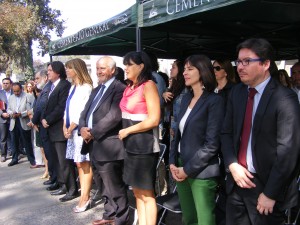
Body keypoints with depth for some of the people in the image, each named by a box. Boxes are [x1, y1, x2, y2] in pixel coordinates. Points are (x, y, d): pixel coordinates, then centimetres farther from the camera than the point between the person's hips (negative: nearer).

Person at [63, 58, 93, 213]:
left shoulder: (86, 87, -10)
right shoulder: (73, 87, 17)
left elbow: (83, 111, -15)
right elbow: (68, 108, 16)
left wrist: (71, 128, -10)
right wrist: (65, 127, 3)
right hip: (71, 130, 9)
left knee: (85, 164, -3)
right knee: (79, 164, 10)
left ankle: (85, 198, 3)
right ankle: (84, 195, 16)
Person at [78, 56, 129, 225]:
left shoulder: (119, 89, -12)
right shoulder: (97, 90, 18)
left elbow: (113, 116, -21)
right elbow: (86, 112, 16)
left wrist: (92, 132, -15)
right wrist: (83, 127, -5)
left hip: (108, 145, -9)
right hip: (95, 145, 9)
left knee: (115, 186, 1)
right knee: (106, 184, 20)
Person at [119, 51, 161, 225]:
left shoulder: (148, 85, -11)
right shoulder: (130, 87, 12)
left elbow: (153, 120, -18)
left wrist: (127, 131, -11)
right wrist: (125, 132, 2)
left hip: (145, 145, -8)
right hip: (131, 145, 8)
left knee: (147, 194, 2)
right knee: (137, 192, 14)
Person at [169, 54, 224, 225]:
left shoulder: (214, 101, -12)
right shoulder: (186, 98, 10)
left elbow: (212, 144, -16)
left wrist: (188, 169, -13)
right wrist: (173, 162, 2)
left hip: (201, 172, -6)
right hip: (181, 168, 7)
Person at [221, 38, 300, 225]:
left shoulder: (284, 98, -15)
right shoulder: (237, 92, 5)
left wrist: (270, 193, -15)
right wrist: (232, 165, -7)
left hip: (265, 184, -5)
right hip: (237, 181, 6)